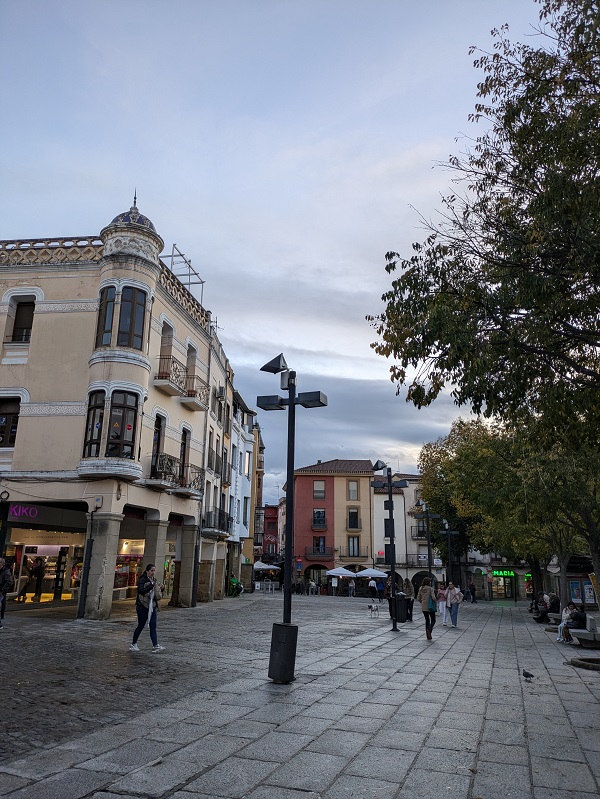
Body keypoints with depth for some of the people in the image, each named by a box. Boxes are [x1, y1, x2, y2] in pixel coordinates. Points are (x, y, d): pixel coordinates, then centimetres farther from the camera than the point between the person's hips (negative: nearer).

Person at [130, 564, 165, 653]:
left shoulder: (154, 580, 12)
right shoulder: (142, 580, -10)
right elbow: (141, 591, -27)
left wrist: (161, 589, 0)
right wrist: (152, 585, -33)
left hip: (152, 607, 6)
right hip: (143, 606, -6)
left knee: (153, 626, -1)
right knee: (141, 626, 4)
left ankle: (155, 646, -5)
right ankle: (133, 644, 21)